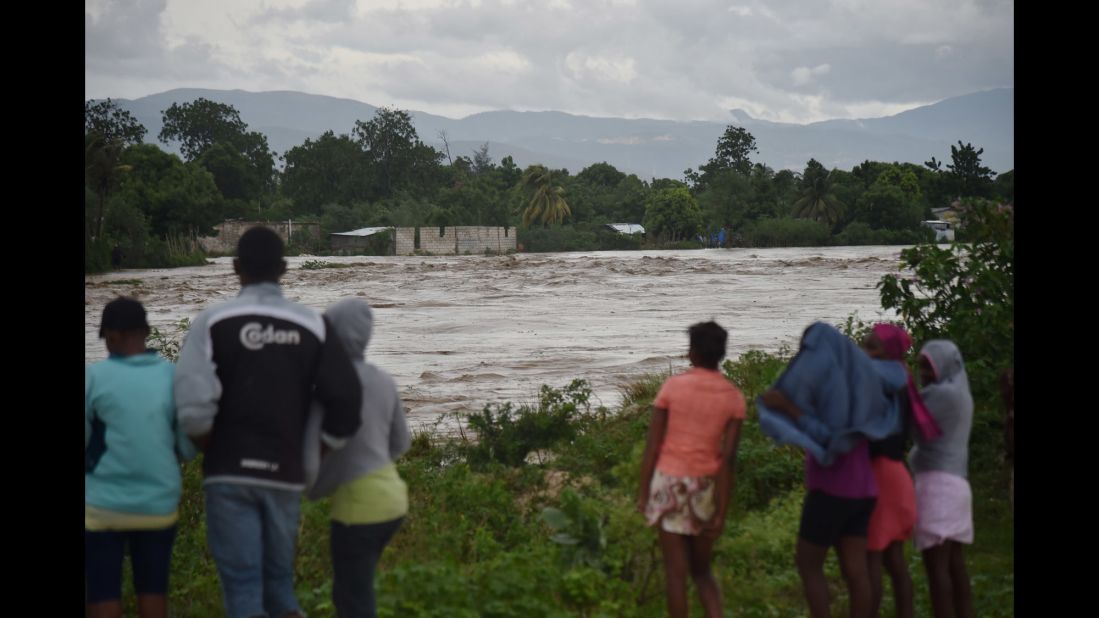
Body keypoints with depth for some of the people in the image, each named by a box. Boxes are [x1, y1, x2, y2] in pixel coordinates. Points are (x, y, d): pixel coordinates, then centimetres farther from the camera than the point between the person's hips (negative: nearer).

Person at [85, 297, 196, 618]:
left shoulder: (94, 376, -10)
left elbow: (84, 439, -5)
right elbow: (188, 447, 0)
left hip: (102, 505, -2)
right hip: (159, 503, 2)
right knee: (152, 589, 14)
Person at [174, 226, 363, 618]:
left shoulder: (214, 322, -4)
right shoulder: (312, 325, 3)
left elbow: (193, 405, -16)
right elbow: (346, 401, -5)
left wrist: (211, 450, 2)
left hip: (230, 474, -2)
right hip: (286, 475, 2)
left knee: (243, 586, 1)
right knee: (279, 579, 16)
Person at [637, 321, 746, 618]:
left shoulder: (672, 386, -7)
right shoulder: (734, 397, -3)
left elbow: (652, 445, -7)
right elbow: (728, 459, -7)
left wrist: (643, 493, 1)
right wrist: (721, 514, -5)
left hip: (669, 483, -2)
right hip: (706, 487, 2)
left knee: (676, 571, 5)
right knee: (702, 570, 17)